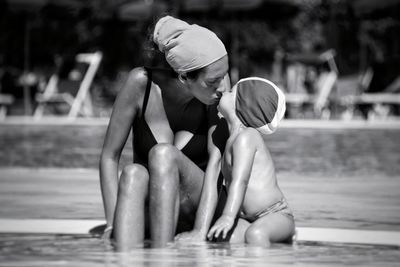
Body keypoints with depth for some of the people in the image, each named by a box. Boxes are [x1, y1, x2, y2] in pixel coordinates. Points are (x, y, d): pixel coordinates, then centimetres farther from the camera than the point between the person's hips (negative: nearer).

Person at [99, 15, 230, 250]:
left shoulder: (217, 91, -13)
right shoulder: (142, 82, -16)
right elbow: (109, 156, -11)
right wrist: (113, 225, -20)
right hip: (147, 212, 0)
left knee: (163, 154, -30)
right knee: (133, 174, -34)